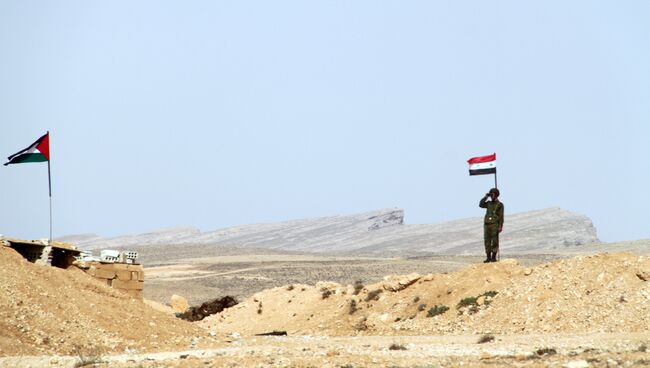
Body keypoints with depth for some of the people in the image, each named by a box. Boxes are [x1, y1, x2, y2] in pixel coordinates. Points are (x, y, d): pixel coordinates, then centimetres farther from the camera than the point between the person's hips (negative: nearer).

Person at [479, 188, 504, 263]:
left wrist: (500, 226, -13)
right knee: (487, 241, 2)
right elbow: (481, 205, 1)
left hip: (495, 225, -5)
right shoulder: (489, 203, 17)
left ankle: (494, 257, -2)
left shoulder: (500, 204, 1)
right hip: (487, 225, 5)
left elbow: (501, 216, -5)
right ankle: (488, 257, 5)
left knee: (494, 242, -5)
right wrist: (486, 197, 2)